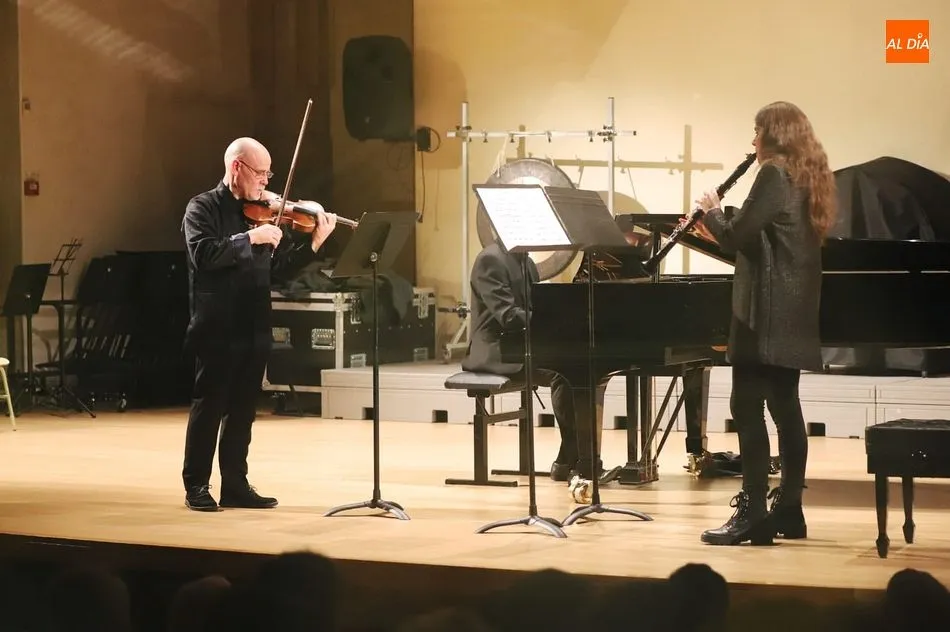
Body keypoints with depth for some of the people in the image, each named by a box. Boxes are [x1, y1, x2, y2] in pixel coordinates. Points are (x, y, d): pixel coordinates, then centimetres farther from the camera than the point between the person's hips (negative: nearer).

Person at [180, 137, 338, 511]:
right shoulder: (203, 209, -4)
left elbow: (282, 266, 10)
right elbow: (204, 254, -21)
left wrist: (316, 242, -3)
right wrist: (251, 238, -23)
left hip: (254, 328, 6)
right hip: (218, 328, -6)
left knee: (243, 410, 10)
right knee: (209, 407, 1)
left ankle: (236, 486, 17)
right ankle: (196, 487, 9)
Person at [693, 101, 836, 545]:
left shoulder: (774, 174, -13)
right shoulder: (806, 175, 16)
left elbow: (740, 235, -16)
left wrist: (712, 213, 2)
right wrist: (718, 233, 17)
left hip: (767, 309, -10)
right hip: (793, 309, 10)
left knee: (748, 406, -9)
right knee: (784, 406, 12)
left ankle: (752, 514, -12)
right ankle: (788, 509, 15)